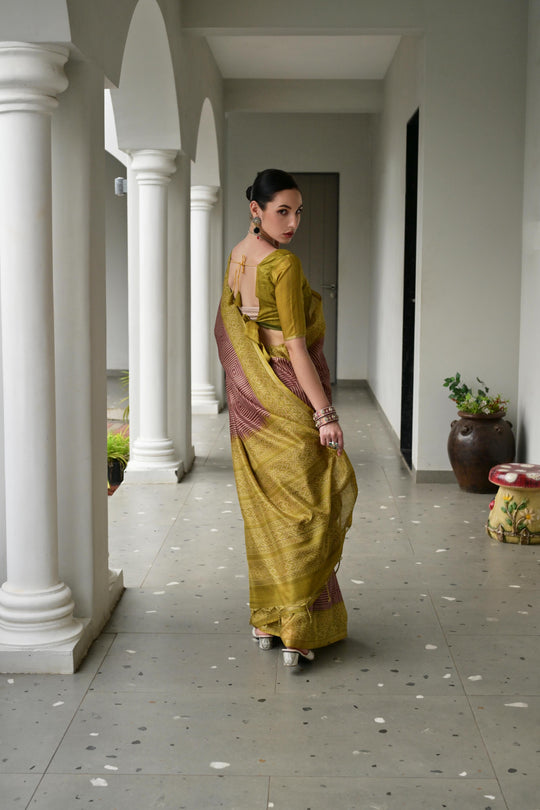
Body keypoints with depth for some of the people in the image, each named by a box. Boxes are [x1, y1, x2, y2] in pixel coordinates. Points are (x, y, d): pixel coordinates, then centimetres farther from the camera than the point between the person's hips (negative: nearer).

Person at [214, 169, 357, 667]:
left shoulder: (237, 256, 8)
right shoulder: (285, 264, -18)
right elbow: (295, 346, -21)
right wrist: (325, 412, -18)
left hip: (251, 399, 8)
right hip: (291, 396, -8)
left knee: (266, 509, 15)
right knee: (309, 508, 1)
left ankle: (265, 620, 23)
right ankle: (298, 631, 2)